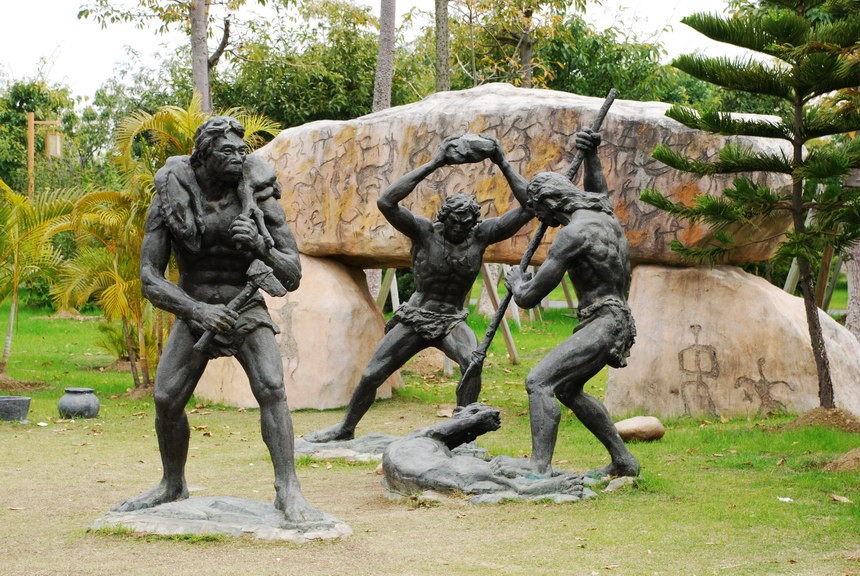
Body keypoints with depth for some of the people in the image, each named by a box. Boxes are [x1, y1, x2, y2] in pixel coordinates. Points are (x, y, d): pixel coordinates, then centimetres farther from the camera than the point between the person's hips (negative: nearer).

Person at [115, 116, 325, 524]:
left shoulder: (259, 199, -17)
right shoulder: (169, 201, -14)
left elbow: (292, 276, -14)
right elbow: (149, 280, -14)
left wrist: (260, 245, -34)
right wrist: (197, 310, -30)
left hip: (247, 311, -2)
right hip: (194, 310, 2)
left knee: (272, 388, -24)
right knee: (166, 400, -3)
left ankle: (288, 491, -22)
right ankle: (172, 486, 21)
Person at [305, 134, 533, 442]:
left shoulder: (482, 234, -8)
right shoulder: (425, 231, -14)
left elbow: (528, 207, -13)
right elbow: (386, 202, -31)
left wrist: (503, 163, -23)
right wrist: (434, 164, -35)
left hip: (452, 321, 0)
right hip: (415, 319, 0)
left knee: (473, 363, -31)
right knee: (371, 375, 4)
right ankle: (346, 428, 30)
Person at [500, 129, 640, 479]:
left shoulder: (573, 233, -15)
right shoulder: (606, 216, 12)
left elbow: (530, 297, -12)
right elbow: (598, 193, 43)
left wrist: (516, 281, 10)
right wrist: (591, 155, 30)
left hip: (602, 323, -10)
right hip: (617, 321, 10)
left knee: (539, 382, -18)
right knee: (568, 390, 22)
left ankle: (539, 467, -28)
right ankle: (623, 461, 25)